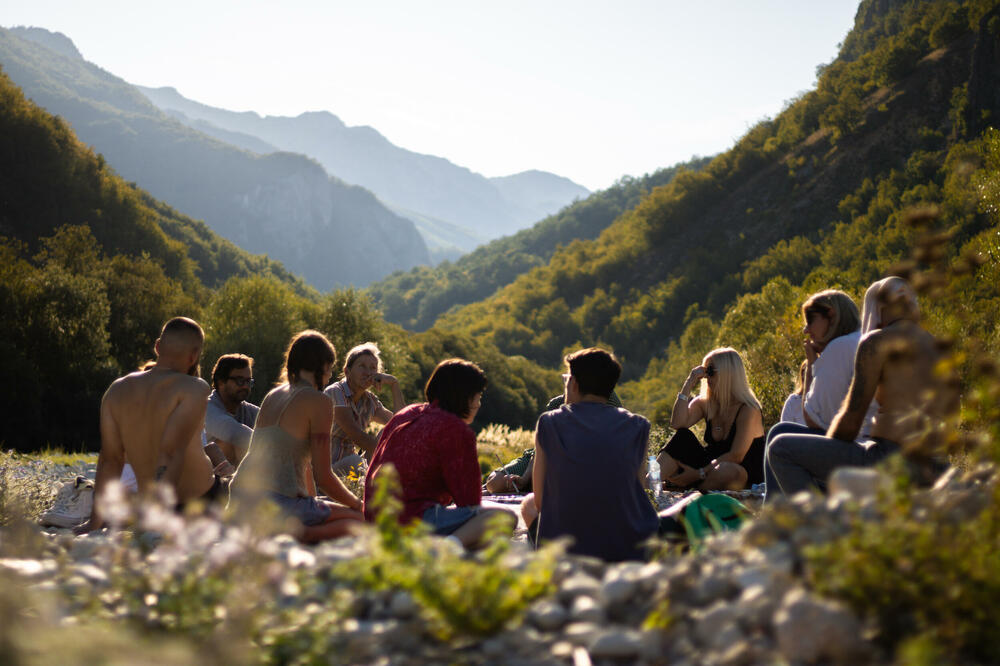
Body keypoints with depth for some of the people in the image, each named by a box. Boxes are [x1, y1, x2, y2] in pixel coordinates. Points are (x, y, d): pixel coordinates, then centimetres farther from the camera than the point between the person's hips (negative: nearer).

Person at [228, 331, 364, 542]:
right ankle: (301, 534, -21)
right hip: (279, 505, -8)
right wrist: (358, 504, 10)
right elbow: (323, 477, -6)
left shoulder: (273, 395, 18)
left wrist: (313, 499, 39)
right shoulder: (319, 401, -5)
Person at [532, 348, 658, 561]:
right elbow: (637, 493, 4)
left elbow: (539, 501, 2)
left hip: (564, 552, -2)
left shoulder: (548, 423, -1)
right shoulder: (638, 426, 0)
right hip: (628, 551, 2)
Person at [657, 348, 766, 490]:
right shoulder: (704, 403, 5)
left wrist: (699, 473, -24)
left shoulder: (748, 410, -14)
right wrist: (689, 383, -13)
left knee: (726, 471, -40)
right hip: (711, 466, 6)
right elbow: (677, 423, -13)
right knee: (683, 436, -13)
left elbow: (736, 456, -20)